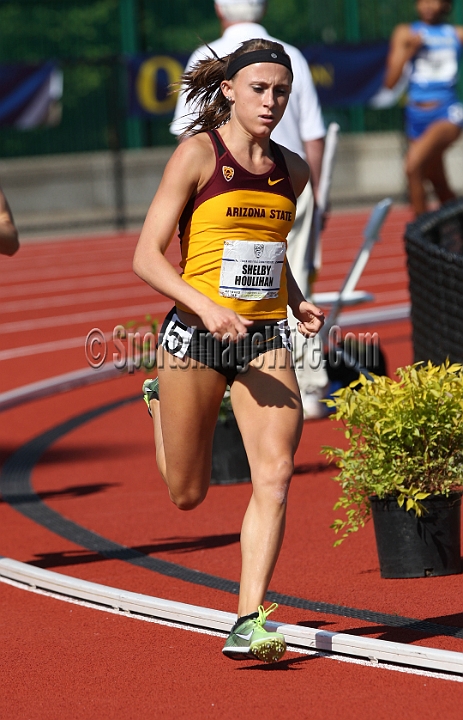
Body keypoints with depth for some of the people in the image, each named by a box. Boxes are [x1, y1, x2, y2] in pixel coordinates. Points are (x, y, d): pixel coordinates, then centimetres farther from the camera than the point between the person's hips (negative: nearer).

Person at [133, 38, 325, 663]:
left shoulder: (293, 171, 9)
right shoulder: (197, 154, -7)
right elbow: (146, 257, -11)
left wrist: (297, 302, 8)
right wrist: (207, 306, -25)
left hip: (266, 339, 4)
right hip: (195, 335, -3)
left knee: (275, 475, -15)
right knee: (188, 495, 10)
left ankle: (250, 622, -12)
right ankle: (160, 402, 44)